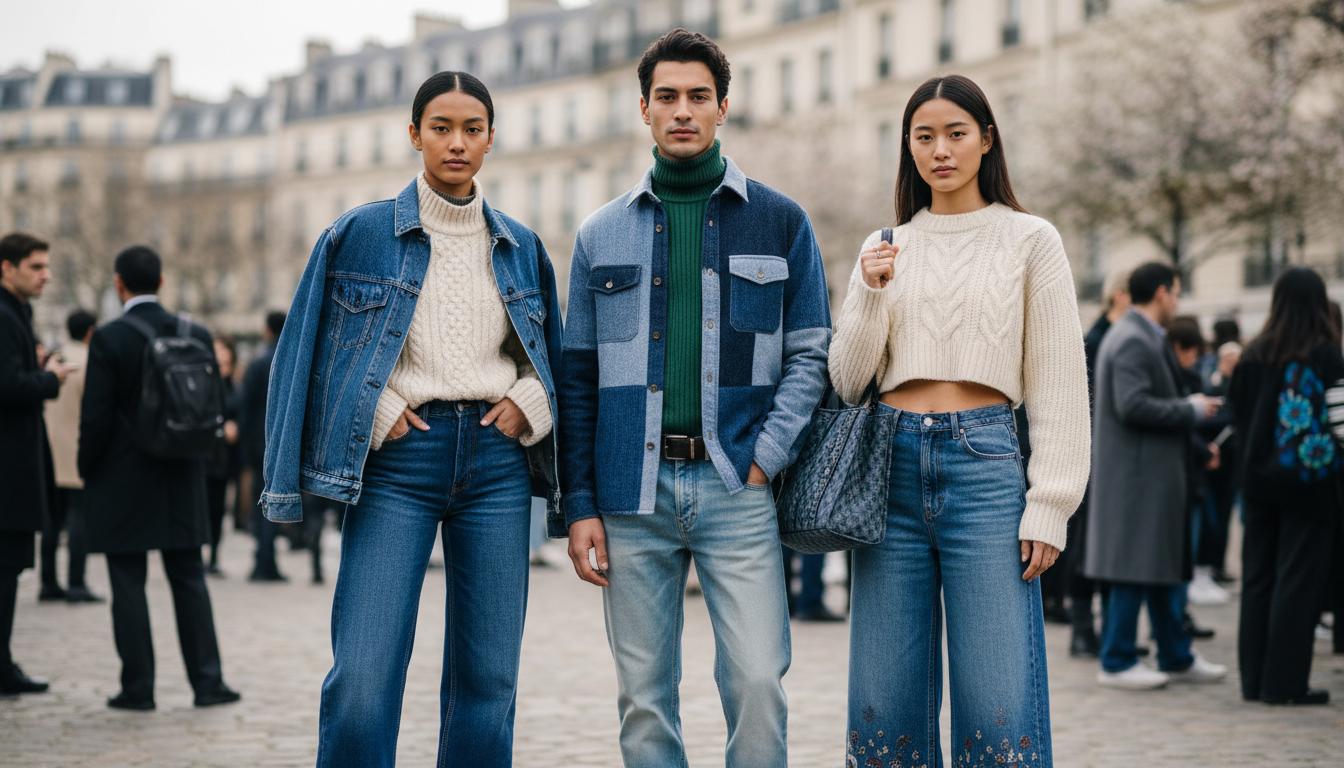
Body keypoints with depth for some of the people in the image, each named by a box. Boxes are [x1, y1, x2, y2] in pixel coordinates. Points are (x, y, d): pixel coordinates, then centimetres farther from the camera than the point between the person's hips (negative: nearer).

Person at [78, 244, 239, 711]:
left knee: (129, 586, 3)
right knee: (190, 581, 11)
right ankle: (207, 682, 11)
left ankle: (138, 688, 6)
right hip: (182, 482, 4)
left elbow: (95, 416, -13)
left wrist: (87, 471, 1)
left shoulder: (109, 339, -12)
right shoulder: (196, 336, 1)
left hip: (122, 482, -4)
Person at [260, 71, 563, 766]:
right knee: (362, 676, -11)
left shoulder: (521, 248, 12)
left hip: (495, 456, 3)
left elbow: (556, 355, 21)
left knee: (488, 674, 4)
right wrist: (375, 410, -5)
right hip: (397, 457, -3)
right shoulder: (358, 234, 4)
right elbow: (310, 347, 6)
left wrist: (529, 402, 2)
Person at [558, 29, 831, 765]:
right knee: (644, 696, 5)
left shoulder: (779, 222, 7)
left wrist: (766, 457, -8)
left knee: (757, 680, -10)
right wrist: (580, 505, 3)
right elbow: (578, 375, 11)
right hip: (632, 491, 2)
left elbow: (809, 352, 6)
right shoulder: (602, 234, 12)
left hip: (738, 489, -2)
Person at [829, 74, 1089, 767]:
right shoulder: (884, 249, 14)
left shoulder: (1029, 240, 5)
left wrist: (1049, 504, -6)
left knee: (1000, 709, -8)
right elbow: (846, 381, 10)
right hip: (891, 467, 3)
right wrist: (871, 295, -6)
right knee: (886, 703, 3)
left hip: (986, 463, -3)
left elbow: (1059, 383, 2)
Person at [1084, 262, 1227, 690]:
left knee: (1168, 565, 15)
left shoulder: (1147, 339, 18)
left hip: (1157, 473, 11)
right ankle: (1116, 663, 4)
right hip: (1135, 474, -11)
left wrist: (1200, 449, 25)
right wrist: (1191, 409, -14)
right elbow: (1133, 407, -25)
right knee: (1135, 568, -5)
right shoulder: (1132, 341, -16)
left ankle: (1176, 658, 23)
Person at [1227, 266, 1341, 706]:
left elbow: (1238, 414, 7)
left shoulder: (1255, 355, 2)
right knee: (1298, 579, 0)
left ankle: (1254, 678, 15)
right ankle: (1284, 682, 0)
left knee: (1258, 576, 11)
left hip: (1259, 481, 4)